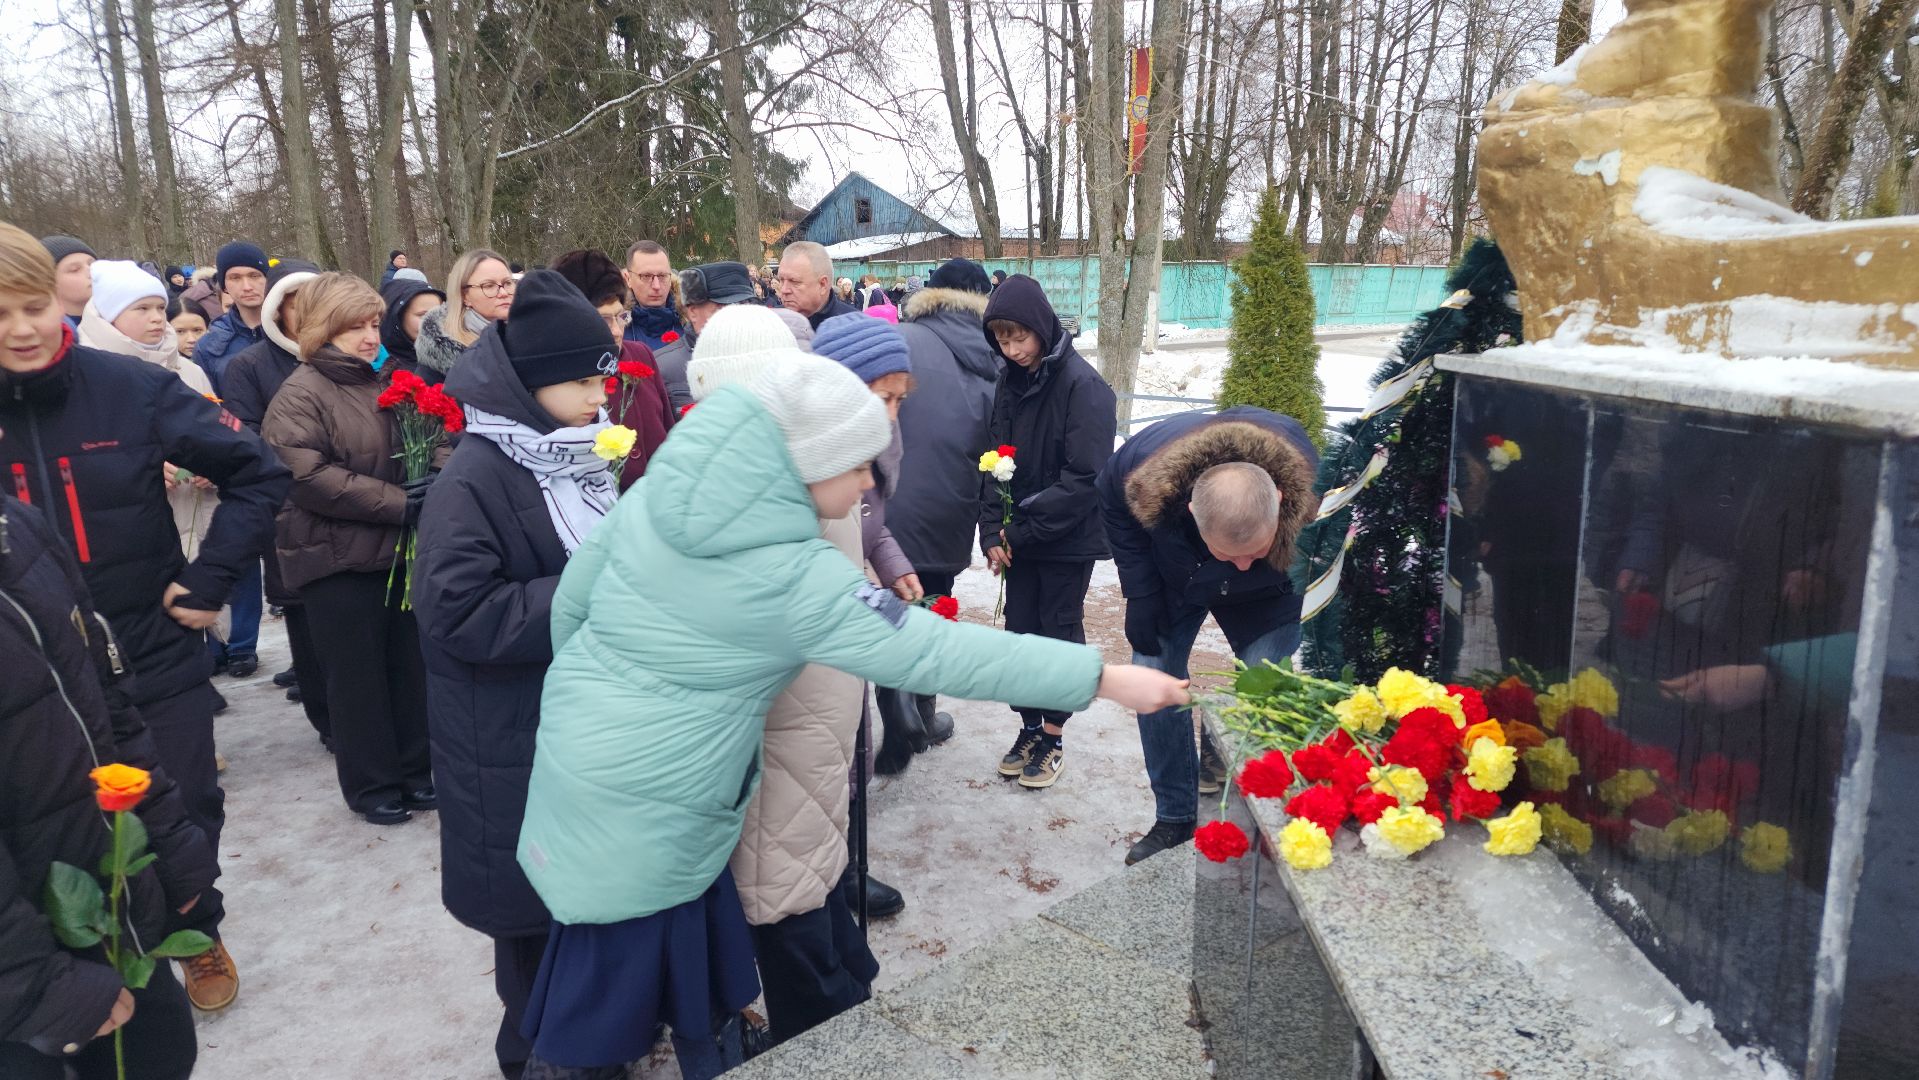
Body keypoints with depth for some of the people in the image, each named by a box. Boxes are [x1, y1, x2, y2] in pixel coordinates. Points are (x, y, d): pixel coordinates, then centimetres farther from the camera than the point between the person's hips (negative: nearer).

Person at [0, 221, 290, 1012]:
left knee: (186, 814, 13)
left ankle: (199, 935, 38)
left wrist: (210, 579, -11)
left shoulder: (132, 390, -12)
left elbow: (259, 472, -7)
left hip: (156, 657, -1)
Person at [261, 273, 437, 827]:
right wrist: (395, 502, -23)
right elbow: (307, 477, -21)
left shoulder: (382, 384, 12)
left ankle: (414, 769, 26)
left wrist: (430, 486, 1)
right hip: (336, 558, -6)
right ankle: (372, 785, 16)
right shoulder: (300, 396, -10)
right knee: (358, 675, 3)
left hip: (395, 550, 7)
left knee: (408, 665, 12)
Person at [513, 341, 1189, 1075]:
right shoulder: (796, 578, -25)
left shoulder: (657, 496, -5)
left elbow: (572, 600, 6)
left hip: (584, 756, 7)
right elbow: (936, 651, -25)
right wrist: (1105, 678, -20)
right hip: (644, 810, -7)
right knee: (608, 991, 13)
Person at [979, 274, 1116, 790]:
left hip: (1067, 539, -5)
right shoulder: (1010, 383, 3)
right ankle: (1029, 727, 27)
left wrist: (1021, 532, -17)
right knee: (1020, 629, 11)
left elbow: (1083, 478, -20)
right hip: (1018, 537, 6)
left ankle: (1053, 737, 21)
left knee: (1060, 632, 7)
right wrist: (994, 532, -7)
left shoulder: (1082, 385, -17)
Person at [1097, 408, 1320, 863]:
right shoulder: (1141, 467, -41)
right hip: (1172, 575, 1)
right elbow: (1112, 502, -14)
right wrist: (1140, 594, -16)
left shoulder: (1311, 489, -42)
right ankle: (1175, 817, 10)